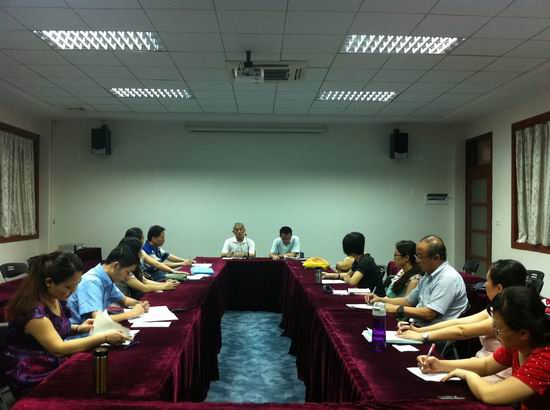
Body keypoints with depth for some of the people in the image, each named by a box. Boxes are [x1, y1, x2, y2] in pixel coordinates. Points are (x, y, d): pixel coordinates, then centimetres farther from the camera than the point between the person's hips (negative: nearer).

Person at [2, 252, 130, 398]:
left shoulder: (56, 298, 0)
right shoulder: (32, 309, -26)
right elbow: (58, 348, -27)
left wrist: (78, 328, -1)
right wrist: (104, 338, -28)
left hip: (55, 366, 8)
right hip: (32, 380, -8)